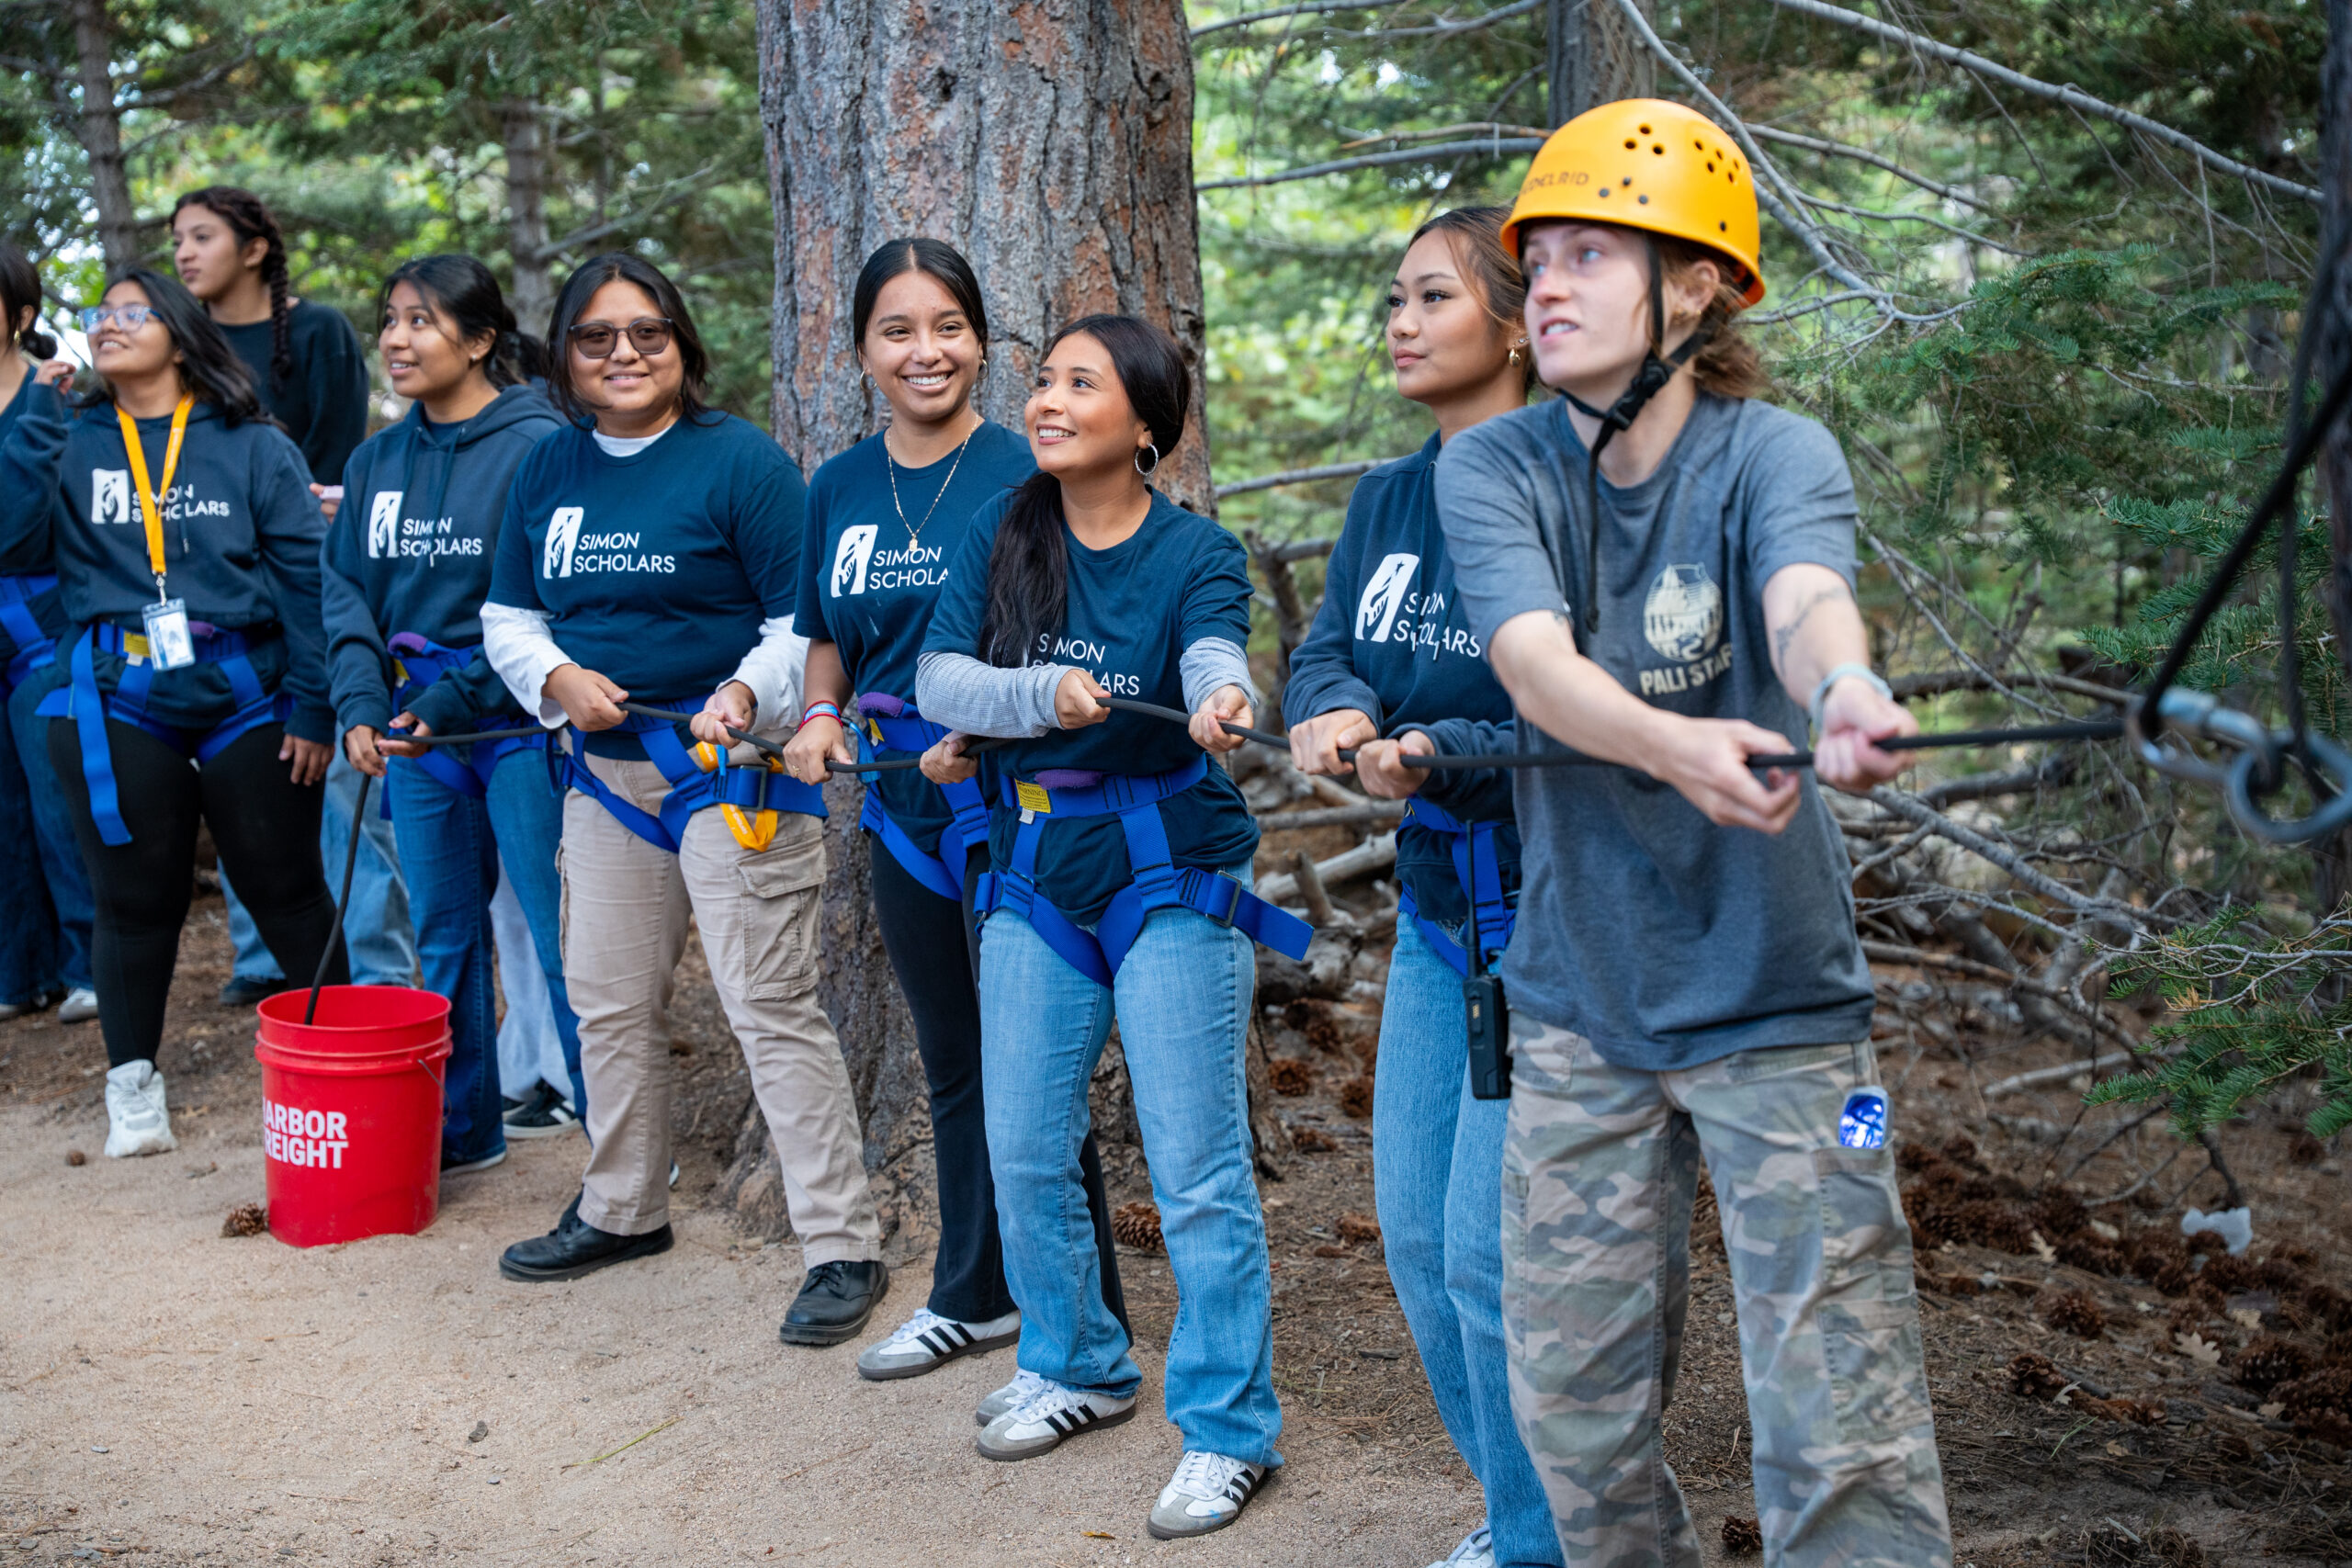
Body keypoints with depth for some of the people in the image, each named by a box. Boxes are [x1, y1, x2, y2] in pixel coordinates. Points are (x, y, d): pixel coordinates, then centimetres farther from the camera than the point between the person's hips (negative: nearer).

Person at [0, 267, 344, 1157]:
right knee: (135, 897, 9)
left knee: (285, 888, 7)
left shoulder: (252, 447, 2)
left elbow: (306, 575, 0)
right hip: (112, 705, 1)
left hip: (244, 701, -1)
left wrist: (313, 707, -5)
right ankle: (132, 1083, 22)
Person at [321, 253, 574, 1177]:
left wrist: (452, 704, -18)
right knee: (442, 935, 15)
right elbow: (345, 589, 10)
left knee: (563, 940, -5)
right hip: (415, 722, 7)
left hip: (515, 718, -7)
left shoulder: (538, 446, -11)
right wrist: (361, 705, -5)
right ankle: (460, 1130, 28)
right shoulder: (377, 461, 10)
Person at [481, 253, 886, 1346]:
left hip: (731, 762, -7)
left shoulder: (740, 462, -9)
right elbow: (508, 618, 15)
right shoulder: (547, 472, 10)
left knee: (770, 1006, -8)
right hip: (605, 764, 7)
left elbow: (804, 621, -9)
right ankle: (623, 1209, 36)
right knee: (607, 999, 16)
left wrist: (749, 694, -27)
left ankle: (842, 1247, -1)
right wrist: (558, 677, -5)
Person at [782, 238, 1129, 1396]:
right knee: (951, 1059, 18)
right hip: (901, 794, 6)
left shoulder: (1025, 473, -10)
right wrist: (821, 716, 1)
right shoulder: (839, 489, 8)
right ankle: (975, 1297, 33)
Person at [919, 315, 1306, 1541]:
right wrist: (1045, 691, -27)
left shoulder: (1197, 553, -8)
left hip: (1172, 884, -4)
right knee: (1023, 1152, 11)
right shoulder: (1002, 536, 2)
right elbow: (940, 676, -8)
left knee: (1196, 1171, -5)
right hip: (1036, 880, 5)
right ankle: (1078, 1369, 33)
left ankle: (1228, 1428, 8)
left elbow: (1215, 655, -28)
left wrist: (1220, 704, -52)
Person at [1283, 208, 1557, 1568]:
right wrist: (1332, 714, -16)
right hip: (1436, 901, 8)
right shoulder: (1389, 499, 10)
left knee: (1494, 1250, -6)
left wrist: (1438, 753, -27)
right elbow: (1326, 652, 6)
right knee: (1417, 1230, 12)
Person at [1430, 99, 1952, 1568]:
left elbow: (1807, 597, -31)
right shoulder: (1489, 469, -4)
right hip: (1577, 1006, 3)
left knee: (1841, 1436, -5)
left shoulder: (1774, 453, -9)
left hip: (1776, 1003, -2)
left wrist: (1846, 694, -56)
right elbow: (1535, 664, -22)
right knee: (1577, 1412, 12)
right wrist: (1674, 745, -44)